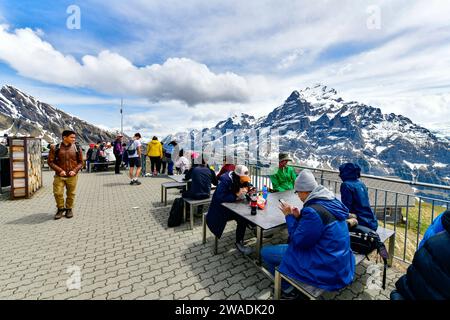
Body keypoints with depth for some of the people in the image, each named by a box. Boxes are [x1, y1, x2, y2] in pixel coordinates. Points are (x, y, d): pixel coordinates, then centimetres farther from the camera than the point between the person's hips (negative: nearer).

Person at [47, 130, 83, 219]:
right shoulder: (55, 148, -2)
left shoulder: (77, 148, 1)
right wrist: (59, 170, -12)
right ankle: (61, 208, 26)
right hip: (59, 176, 0)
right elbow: (50, 161, 0)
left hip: (72, 176, 0)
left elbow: (80, 162, 5)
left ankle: (69, 209, 28)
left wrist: (75, 170, -10)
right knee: (58, 193, 2)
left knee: (71, 194, 9)